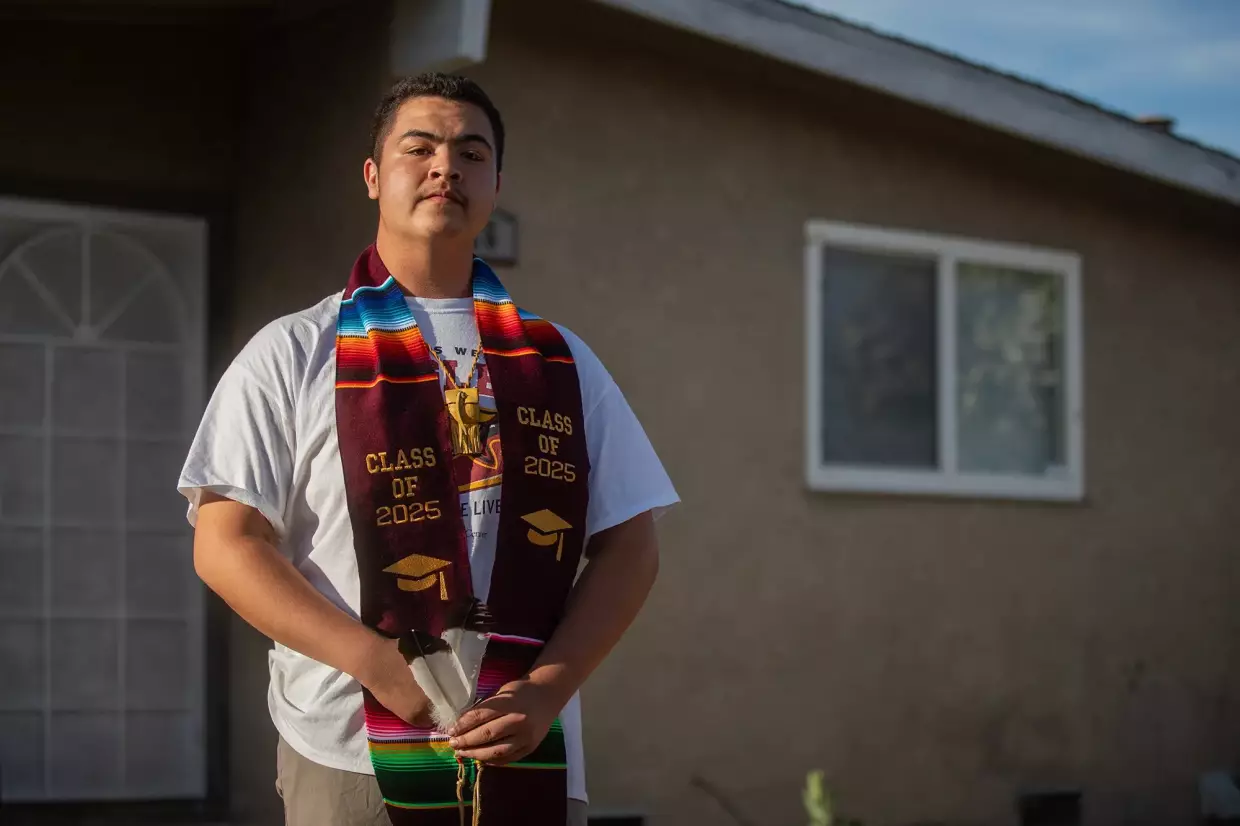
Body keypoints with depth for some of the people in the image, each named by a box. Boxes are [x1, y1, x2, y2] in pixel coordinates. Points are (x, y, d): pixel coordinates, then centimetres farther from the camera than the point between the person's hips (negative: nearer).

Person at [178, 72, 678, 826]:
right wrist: (378, 664, -14)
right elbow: (226, 545, -2)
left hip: (531, 758, 2)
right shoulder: (293, 355, 5)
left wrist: (546, 692, -7)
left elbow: (628, 545, 9)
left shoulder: (561, 363, 13)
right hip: (350, 758, -2)